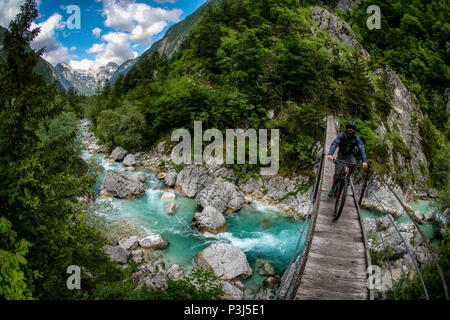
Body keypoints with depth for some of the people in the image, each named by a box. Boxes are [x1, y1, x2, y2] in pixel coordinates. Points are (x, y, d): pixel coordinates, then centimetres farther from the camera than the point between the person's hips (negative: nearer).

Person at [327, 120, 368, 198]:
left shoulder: (356, 138, -13)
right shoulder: (342, 135, -19)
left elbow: (361, 148, -21)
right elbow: (334, 143, -34)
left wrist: (364, 160, -36)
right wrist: (330, 154, -53)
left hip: (350, 155, 1)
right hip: (341, 156, -1)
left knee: (354, 165, -32)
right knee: (337, 174, -11)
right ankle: (333, 188, 13)